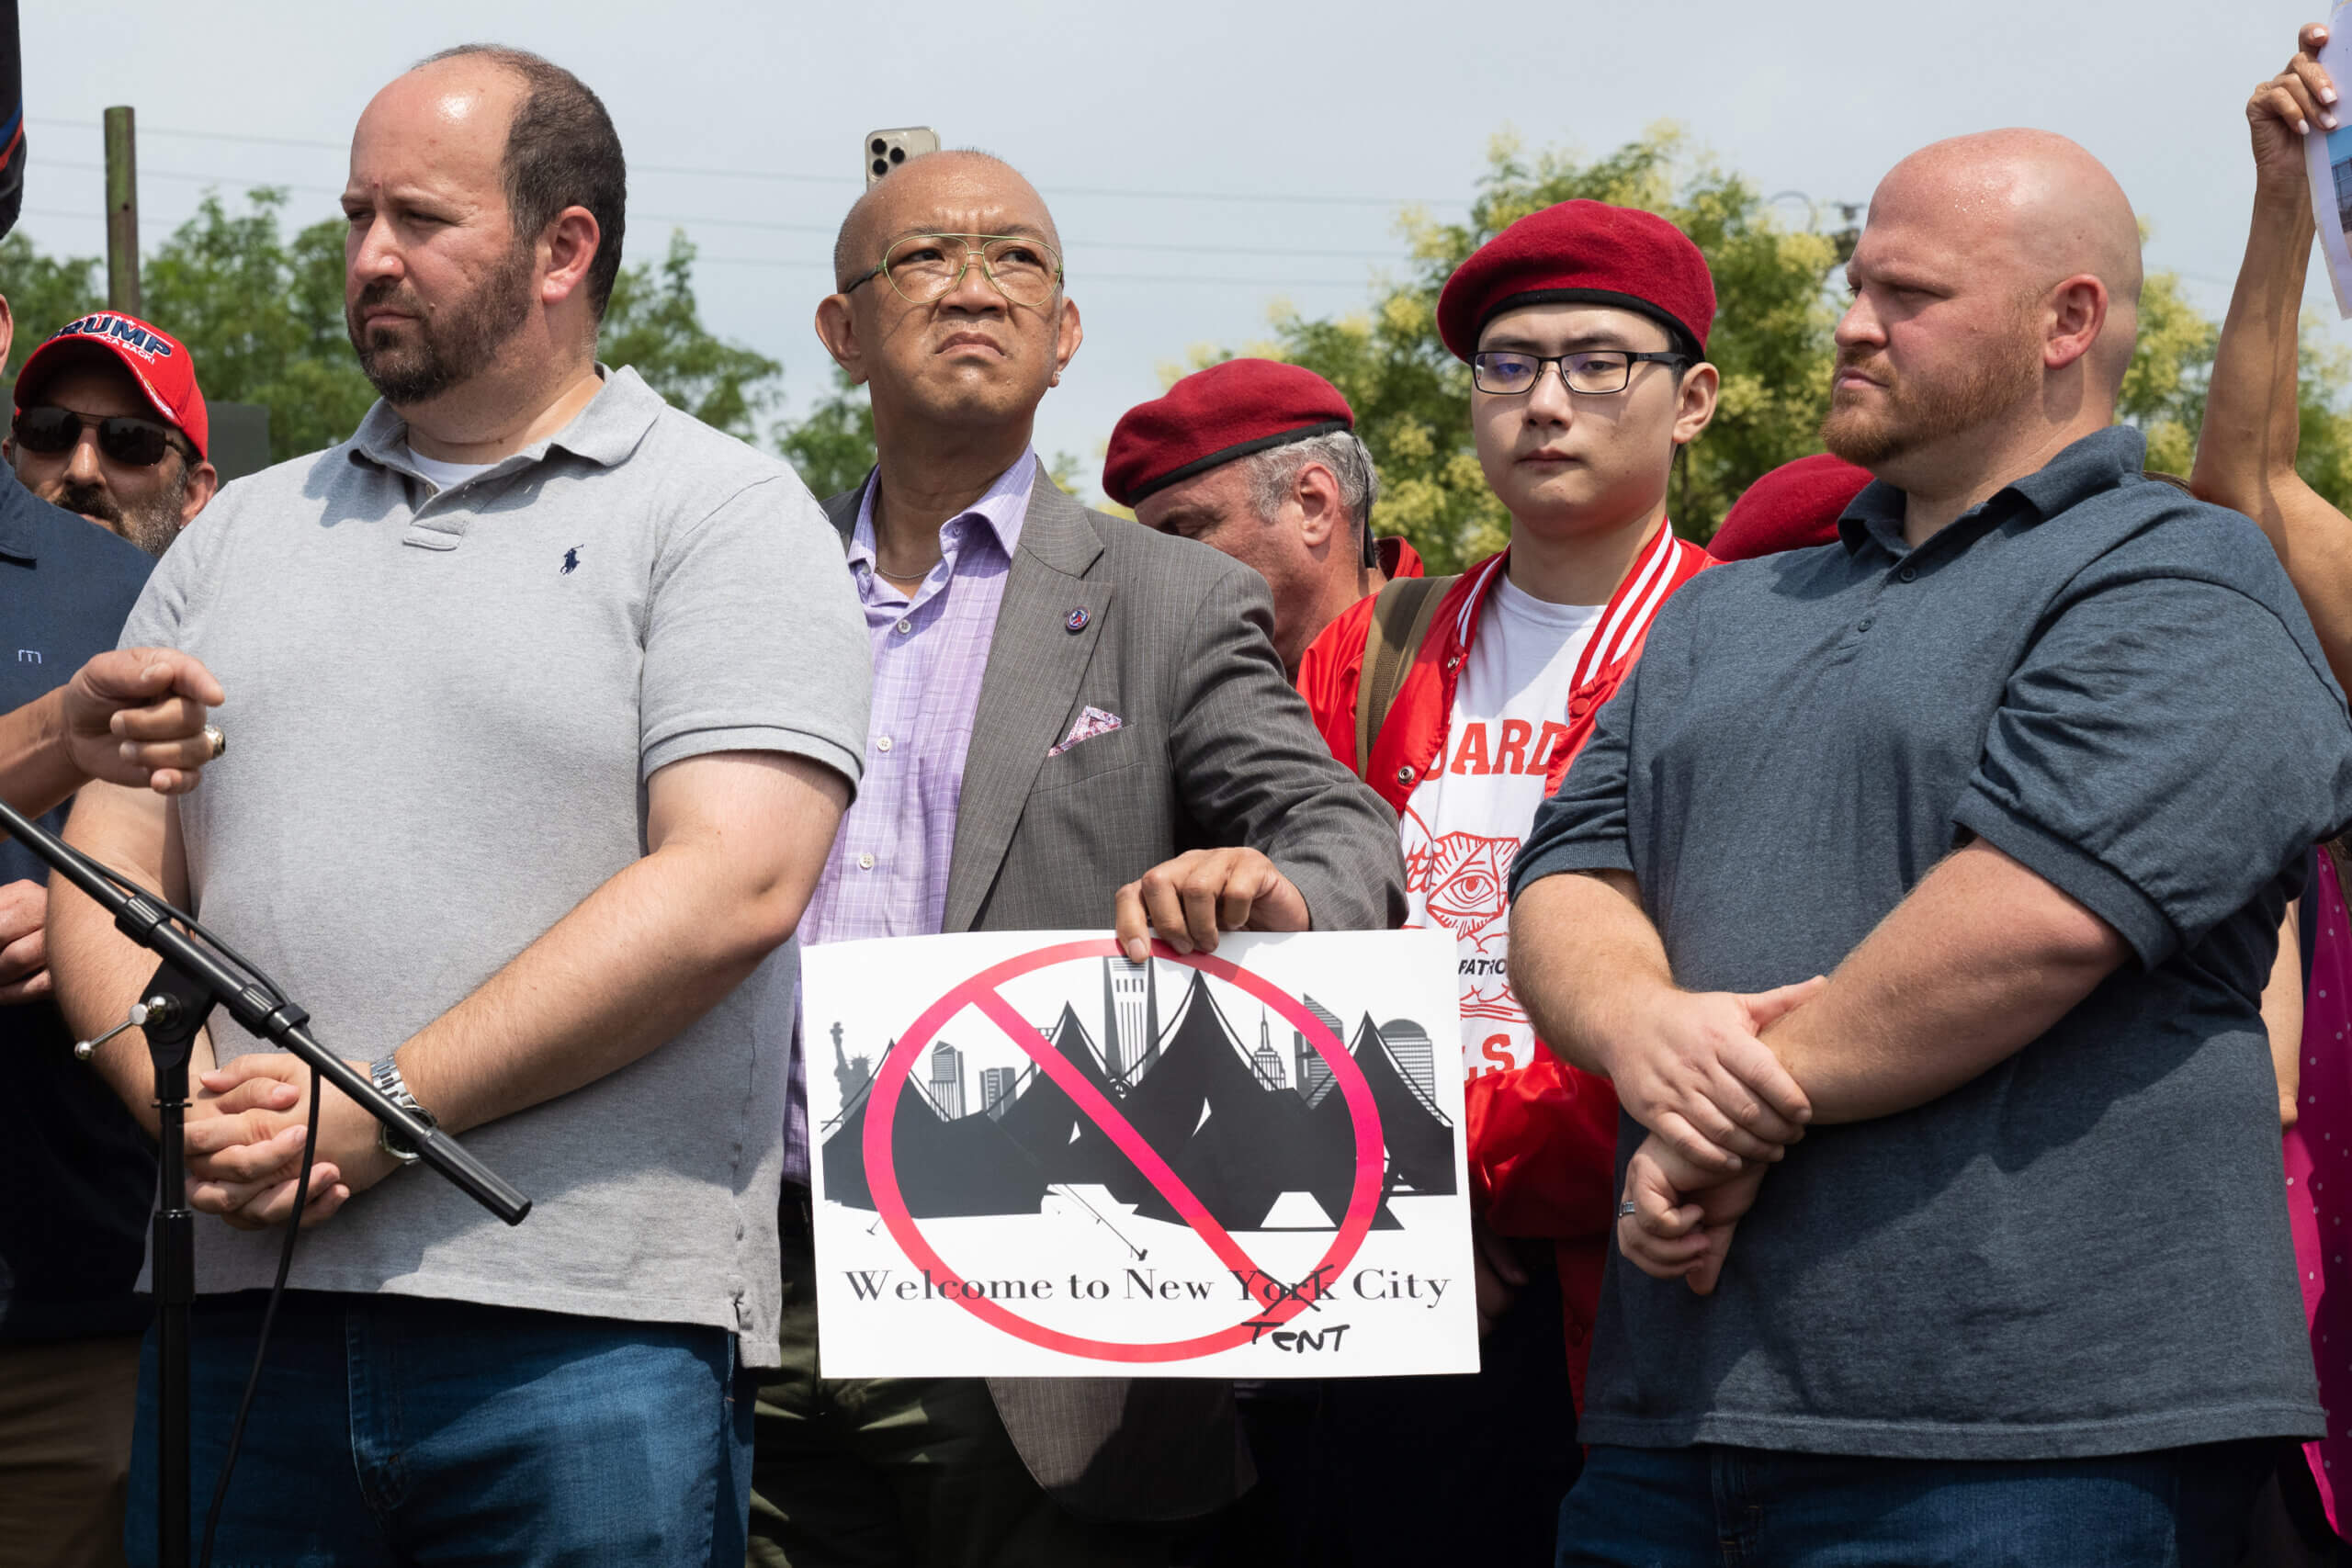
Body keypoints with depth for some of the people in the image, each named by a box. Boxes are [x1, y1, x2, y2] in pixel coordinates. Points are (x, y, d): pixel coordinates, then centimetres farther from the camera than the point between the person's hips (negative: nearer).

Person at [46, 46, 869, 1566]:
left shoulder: (722, 514, 2)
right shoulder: (243, 536, 19)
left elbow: (733, 885, -11)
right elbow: (107, 869, 14)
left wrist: (383, 1112, -14)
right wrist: (192, 1109, -7)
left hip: (588, 1328, -4)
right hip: (239, 1304, 5)